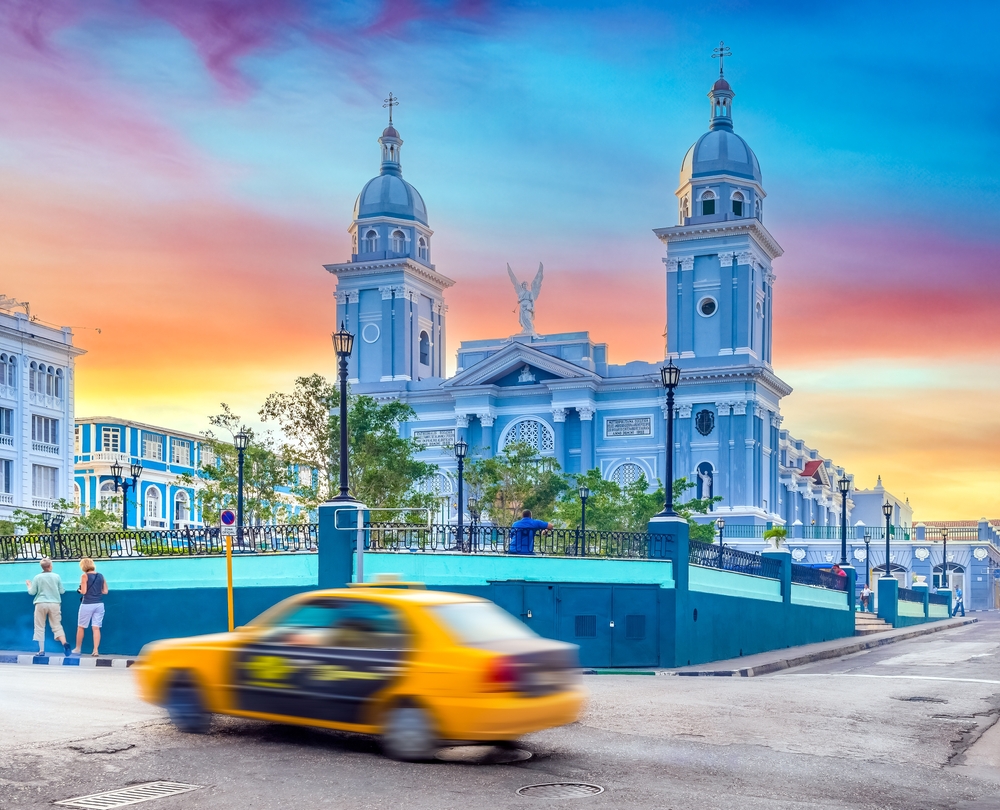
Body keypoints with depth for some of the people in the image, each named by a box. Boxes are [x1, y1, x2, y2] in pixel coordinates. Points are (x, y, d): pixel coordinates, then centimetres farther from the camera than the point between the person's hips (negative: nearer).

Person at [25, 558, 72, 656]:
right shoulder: (57, 576, 1)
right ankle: (64, 643, -18)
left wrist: (29, 585, 22)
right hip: (54, 604, 1)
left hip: (41, 604, -1)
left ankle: (41, 650, 4)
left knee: (40, 628, 8)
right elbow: (62, 591, 6)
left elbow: (32, 592, 2)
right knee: (57, 626, 5)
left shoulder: (37, 577, -1)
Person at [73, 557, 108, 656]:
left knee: (81, 627, 13)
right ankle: (95, 650, -5)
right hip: (99, 604, 4)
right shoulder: (101, 576, 6)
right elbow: (105, 591, 8)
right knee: (96, 628, 1)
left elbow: (83, 591, -12)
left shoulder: (85, 576, -7)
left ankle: (78, 648, 23)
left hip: (87, 604, -4)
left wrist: (79, 590, 9)